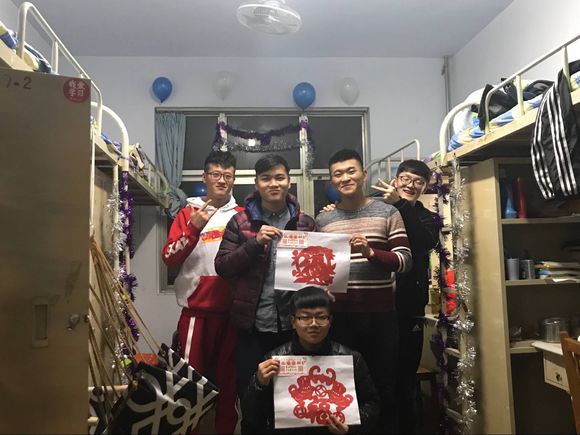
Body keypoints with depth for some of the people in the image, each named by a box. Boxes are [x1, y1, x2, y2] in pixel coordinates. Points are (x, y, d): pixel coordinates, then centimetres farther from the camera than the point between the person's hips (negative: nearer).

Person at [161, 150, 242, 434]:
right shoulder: (188, 212, 6)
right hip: (197, 307, -1)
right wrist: (194, 228, -15)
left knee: (230, 377, 10)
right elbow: (169, 258, -3)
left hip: (233, 309, 2)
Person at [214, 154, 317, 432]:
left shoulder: (306, 223, 5)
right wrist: (255, 243, -18)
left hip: (293, 323, 1)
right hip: (253, 325, -1)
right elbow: (222, 267, -5)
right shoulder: (240, 222, 1)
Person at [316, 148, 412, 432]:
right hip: (339, 314, 1)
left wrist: (371, 252, -21)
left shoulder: (388, 213, 1)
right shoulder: (323, 220, 7)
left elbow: (405, 260, -6)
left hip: (380, 313, -1)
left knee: (383, 382, 11)